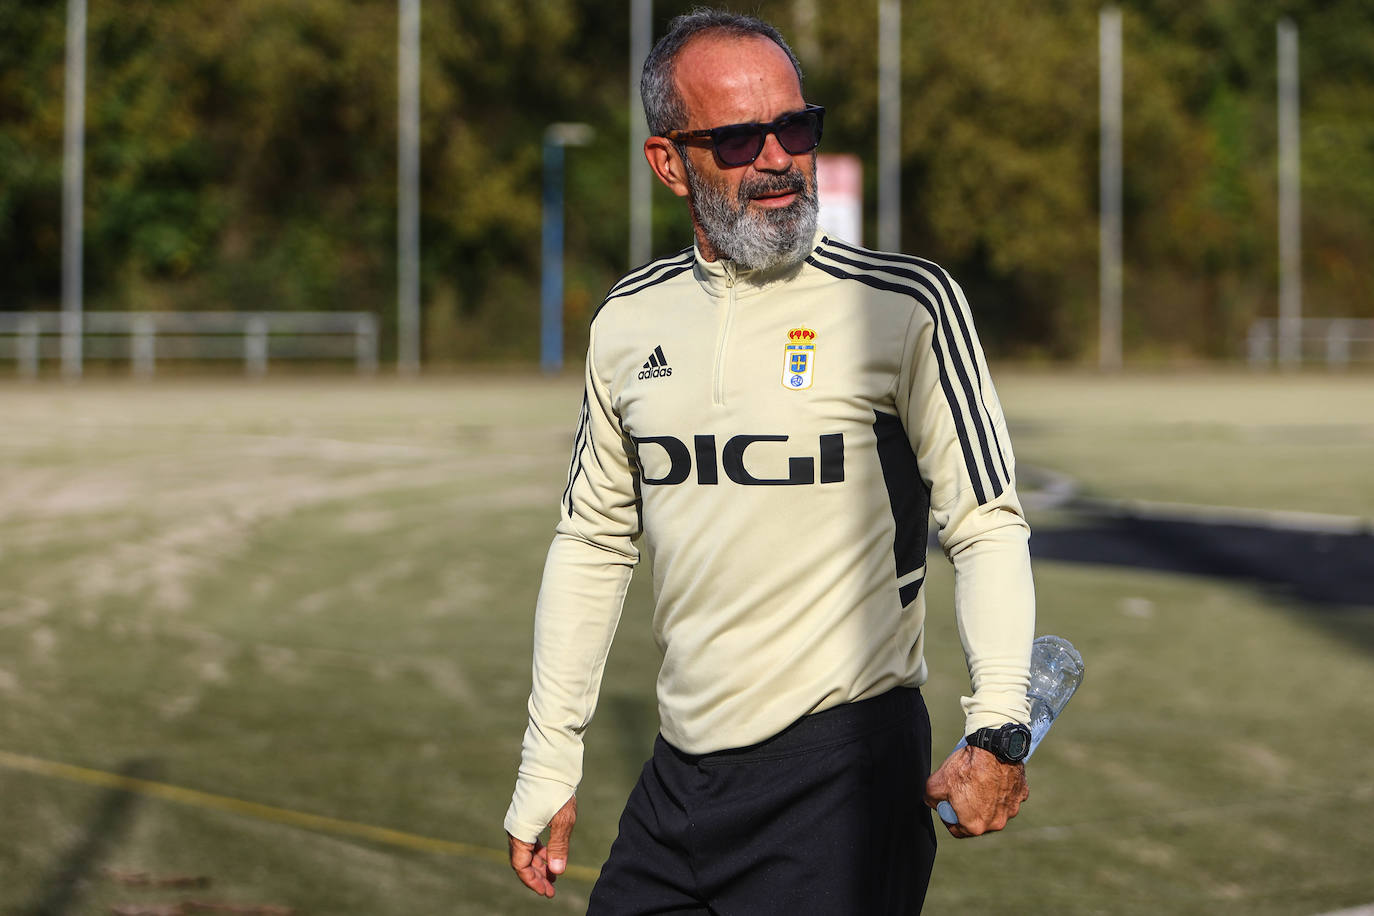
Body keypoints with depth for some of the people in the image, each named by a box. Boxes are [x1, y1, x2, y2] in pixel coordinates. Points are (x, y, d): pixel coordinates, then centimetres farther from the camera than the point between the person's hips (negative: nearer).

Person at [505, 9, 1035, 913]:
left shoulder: (909, 305, -7)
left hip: (844, 770, -5)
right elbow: (593, 544, 15)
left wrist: (997, 730, -23)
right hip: (681, 773, 5)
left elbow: (987, 525, -8)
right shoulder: (630, 321, 7)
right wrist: (547, 770, 14)